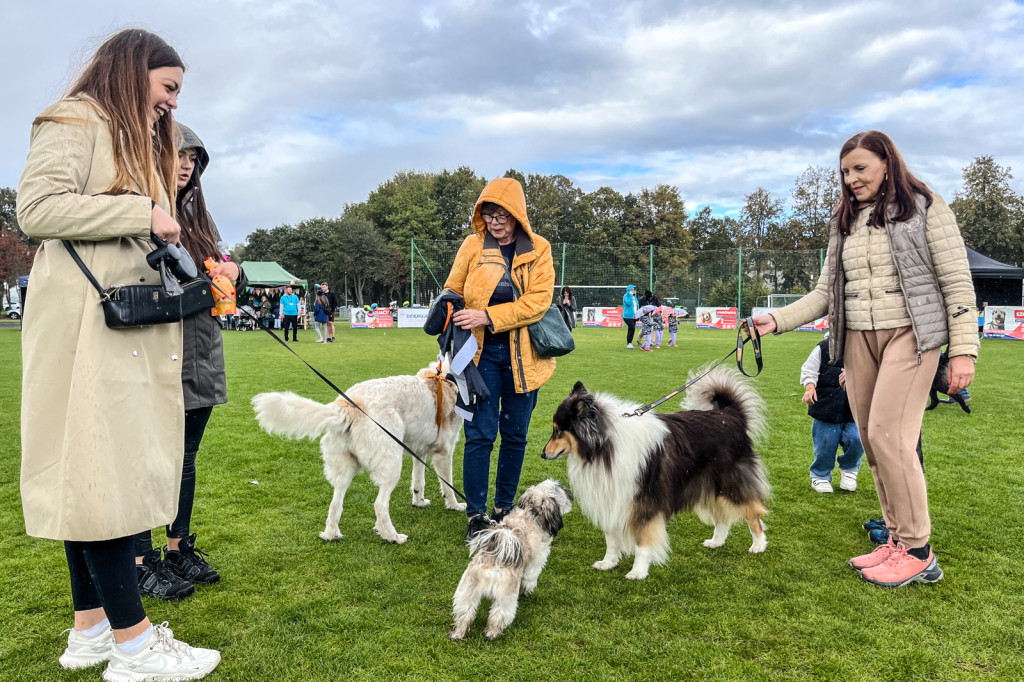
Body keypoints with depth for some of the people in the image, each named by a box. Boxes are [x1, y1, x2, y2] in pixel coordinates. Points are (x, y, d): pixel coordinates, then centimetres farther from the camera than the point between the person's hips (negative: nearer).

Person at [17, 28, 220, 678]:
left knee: (108, 472, 9)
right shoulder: (77, 120, -1)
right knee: (103, 470, -9)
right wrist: (144, 213, -13)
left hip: (135, 324, 10)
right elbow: (37, 206, -15)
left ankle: (92, 628, 17)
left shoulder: (140, 140, 27)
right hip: (89, 322, -9)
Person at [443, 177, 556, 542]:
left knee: (515, 435, 10)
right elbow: (452, 292, 12)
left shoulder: (538, 249, -1)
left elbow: (538, 301, -12)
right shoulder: (472, 245, 2)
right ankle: (476, 515, 8)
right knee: (480, 433, -4)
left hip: (523, 357, 1)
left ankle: (504, 508, 26)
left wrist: (488, 316, -20)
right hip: (482, 353, -1)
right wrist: (453, 322, -8)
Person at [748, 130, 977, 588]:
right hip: (858, 339, 6)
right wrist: (777, 320, -1)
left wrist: (963, 350, -9)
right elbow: (826, 292, 13)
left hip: (910, 334, -6)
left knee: (887, 434, -15)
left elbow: (957, 283, -3)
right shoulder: (844, 224, 16)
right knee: (872, 441, 4)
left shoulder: (925, 208, 0)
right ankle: (898, 538, 16)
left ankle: (917, 551, -2)